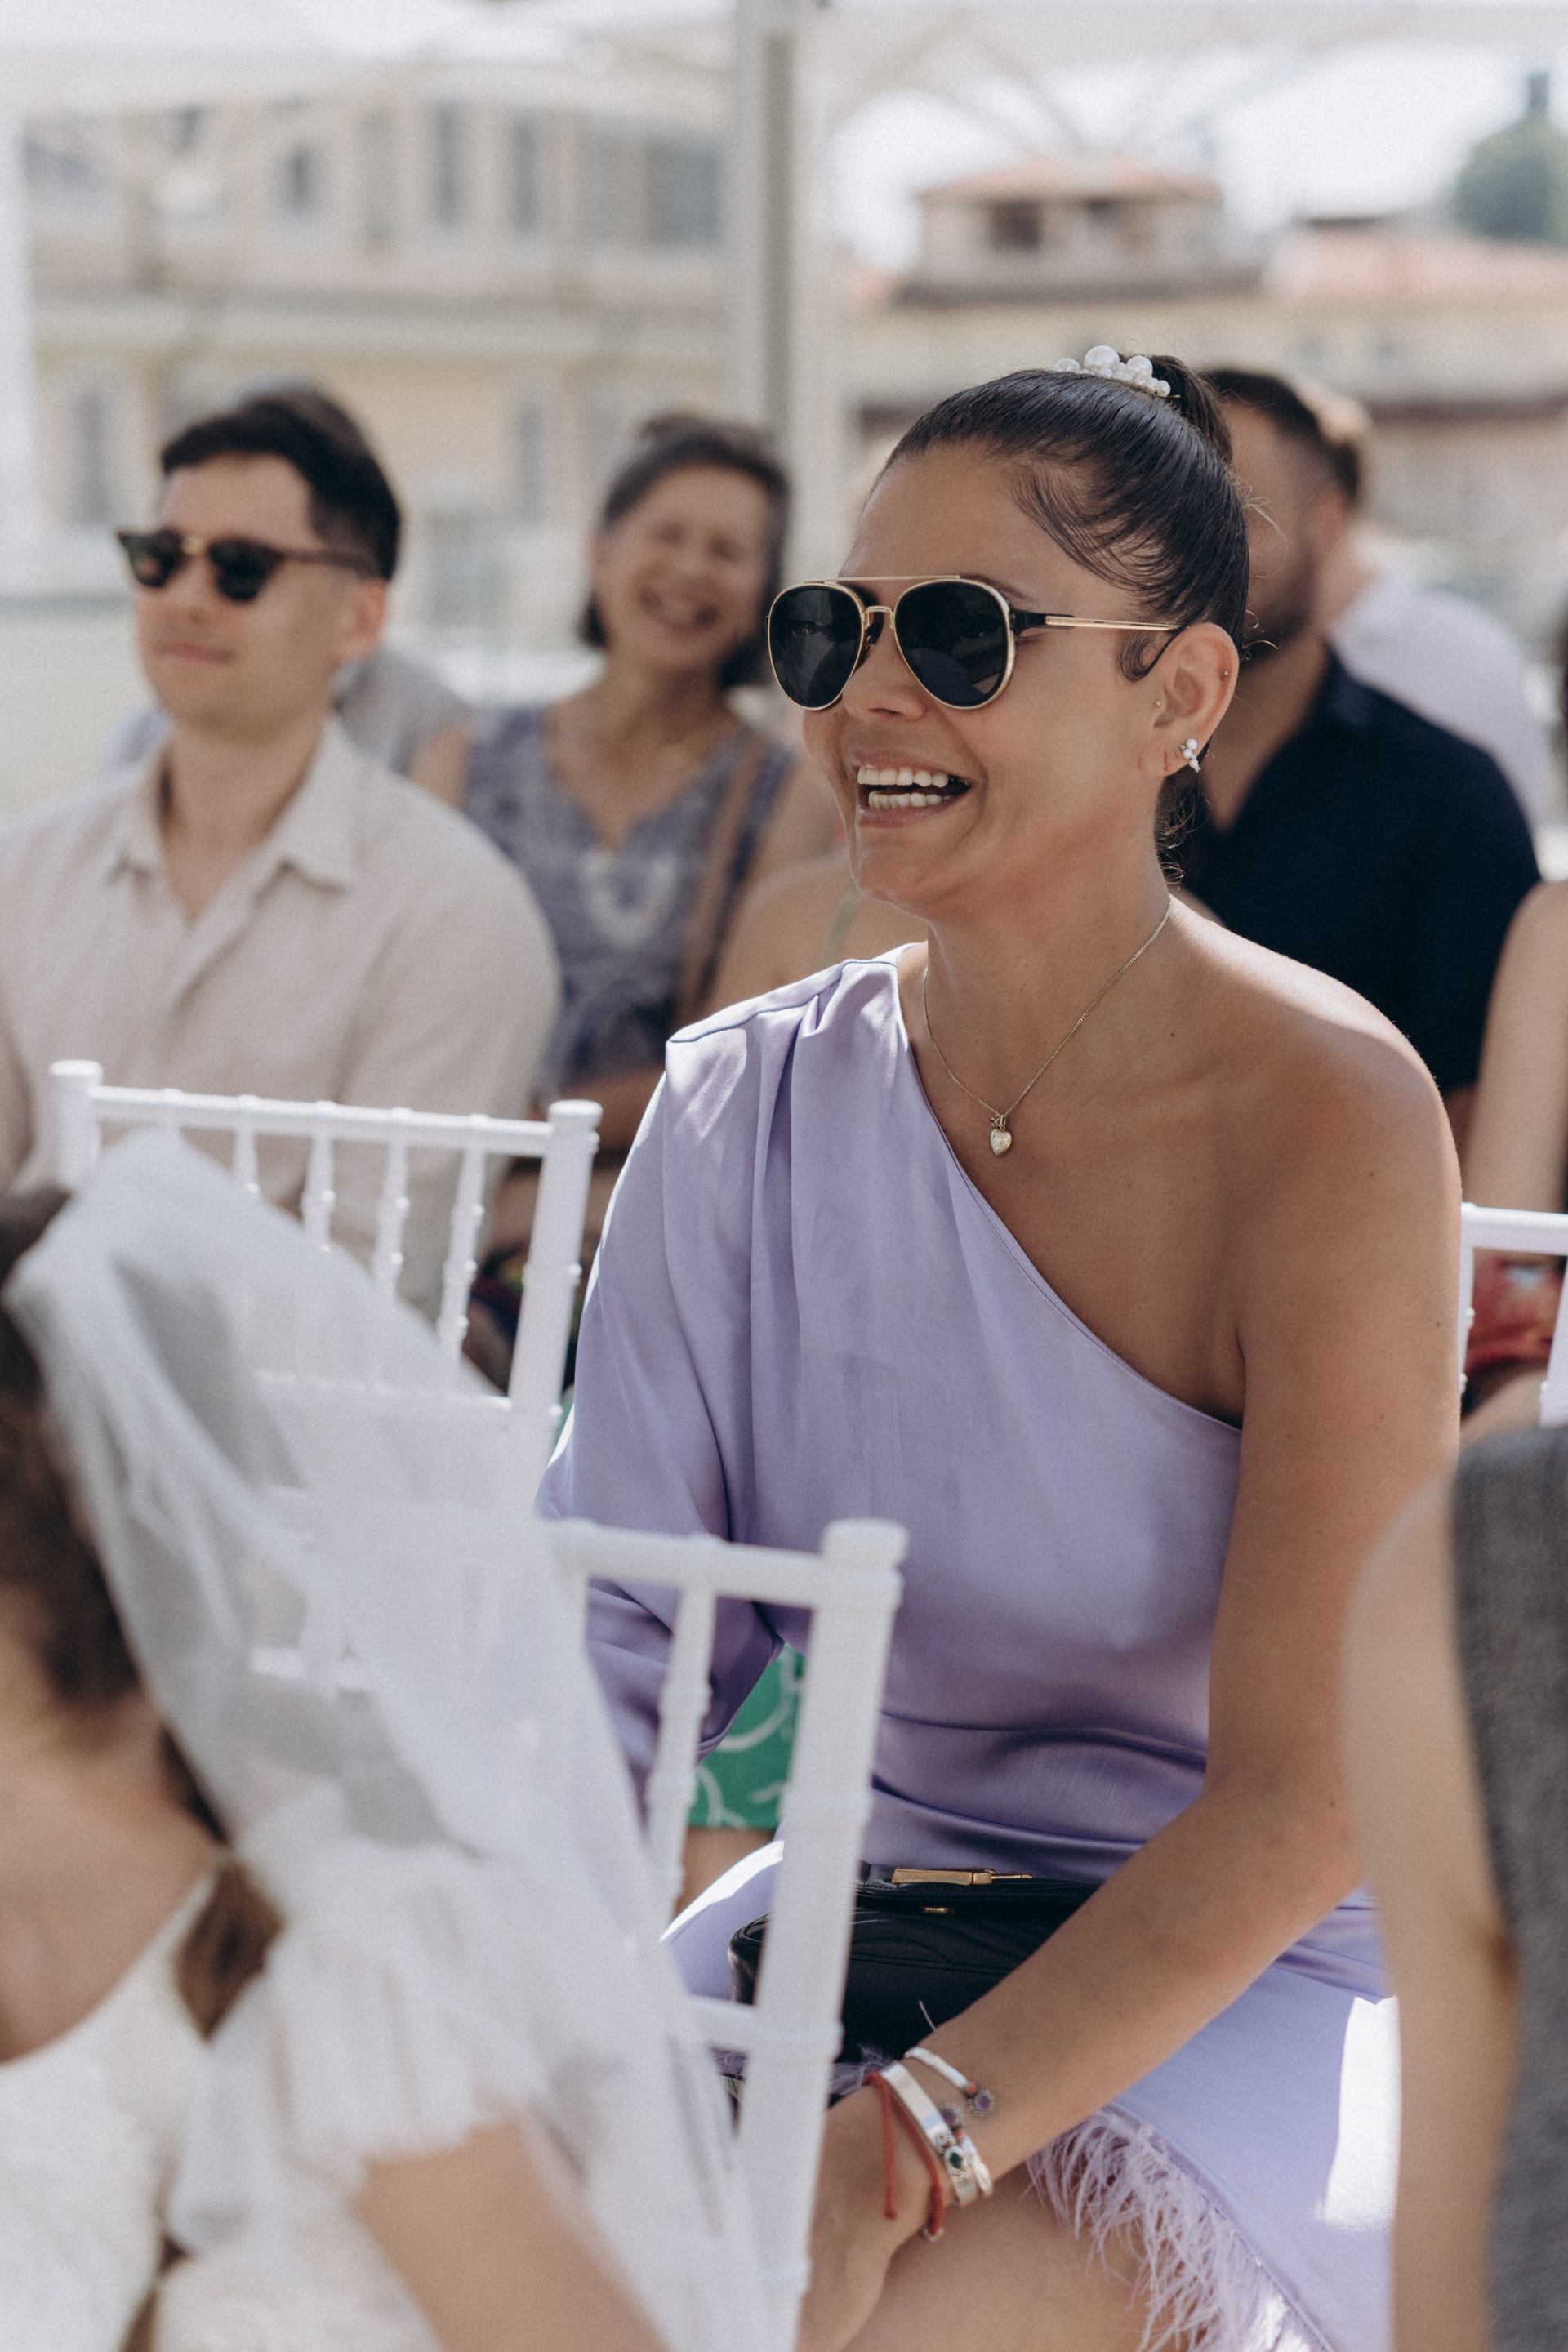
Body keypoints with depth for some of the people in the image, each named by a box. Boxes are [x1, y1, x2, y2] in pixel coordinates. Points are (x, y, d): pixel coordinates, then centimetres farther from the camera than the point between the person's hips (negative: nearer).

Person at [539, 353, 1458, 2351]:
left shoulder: (1325, 1114, -17)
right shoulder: (743, 1108, -2)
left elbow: (1303, 1799, -20)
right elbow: (609, 1639, -4)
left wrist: (899, 2145, -31)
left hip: (1266, 1977, -4)